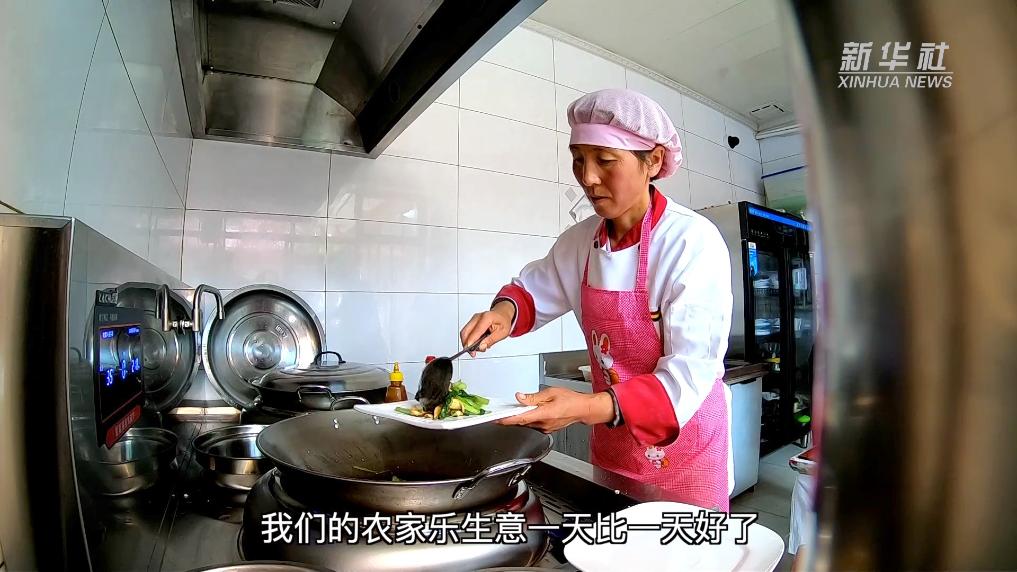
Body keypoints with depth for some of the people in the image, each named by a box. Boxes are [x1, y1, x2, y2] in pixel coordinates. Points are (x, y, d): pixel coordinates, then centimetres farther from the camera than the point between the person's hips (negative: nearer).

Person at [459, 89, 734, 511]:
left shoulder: (693, 242, -22)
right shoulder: (580, 241, -4)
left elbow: (690, 374, -27)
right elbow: (535, 289, 12)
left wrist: (591, 408, -41)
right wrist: (505, 310, -11)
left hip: (684, 444, -5)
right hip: (610, 440, 5)